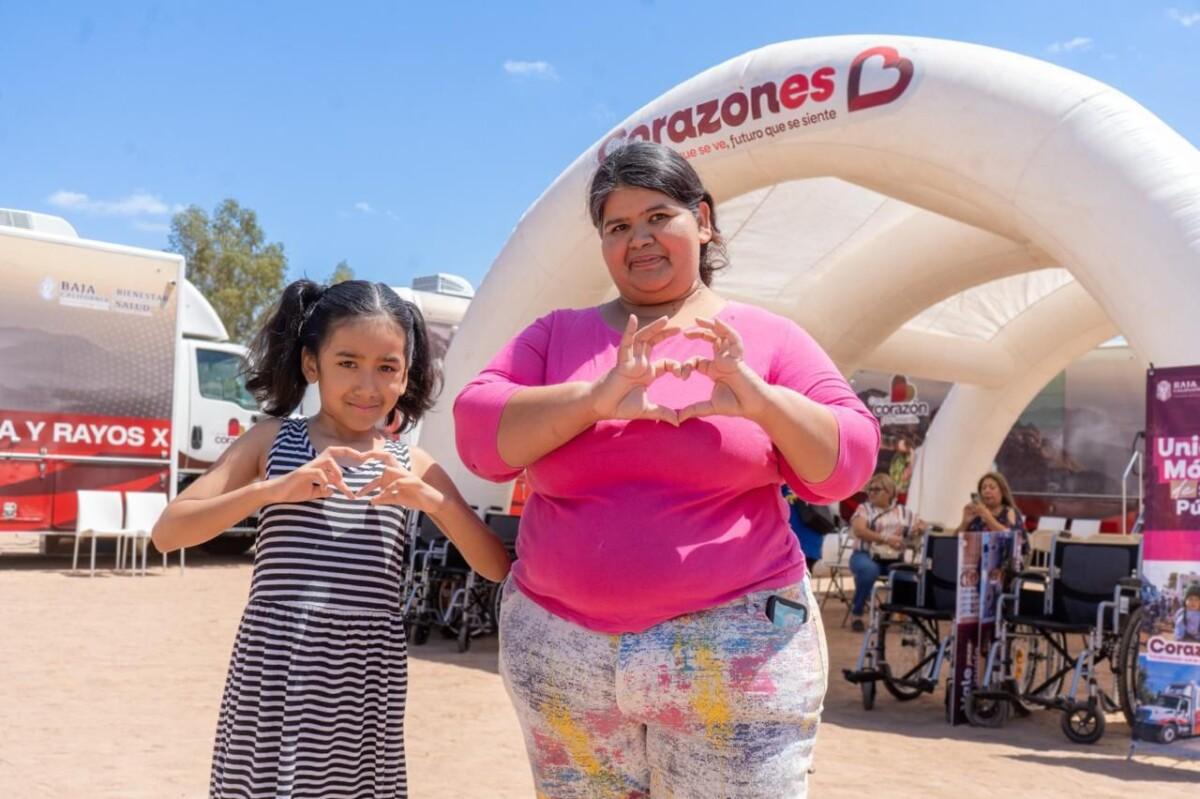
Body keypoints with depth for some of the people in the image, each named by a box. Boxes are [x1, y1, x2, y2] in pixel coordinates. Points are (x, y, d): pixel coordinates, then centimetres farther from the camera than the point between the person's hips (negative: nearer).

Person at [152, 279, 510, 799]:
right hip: (272, 670, -1)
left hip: (366, 678, 1)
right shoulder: (272, 440, 4)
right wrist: (272, 489, -18)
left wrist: (433, 499, -14)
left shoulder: (411, 466, 7)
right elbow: (168, 533, -4)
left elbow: (497, 569, 3)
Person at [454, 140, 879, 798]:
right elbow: (479, 433, -3)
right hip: (560, 651, 2)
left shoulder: (766, 338, 5)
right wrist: (596, 399, -18)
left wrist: (760, 401, -19)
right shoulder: (557, 335, 9)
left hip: (736, 653, -2)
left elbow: (847, 460, -1)